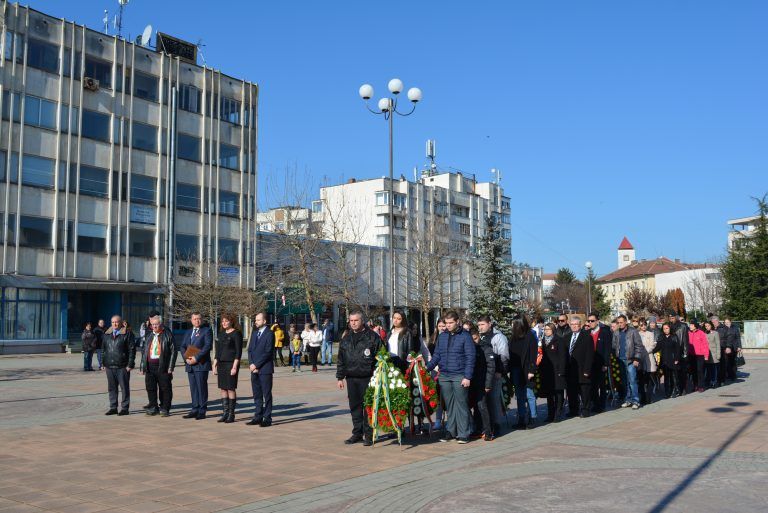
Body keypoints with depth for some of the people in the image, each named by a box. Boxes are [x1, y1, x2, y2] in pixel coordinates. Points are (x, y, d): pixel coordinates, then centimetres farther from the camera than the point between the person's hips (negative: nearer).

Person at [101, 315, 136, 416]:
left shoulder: (126, 334, -3)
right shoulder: (106, 335, 13)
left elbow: (132, 350, -6)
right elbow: (103, 349, 17)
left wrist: (130, 364, -11)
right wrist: (103, 364, 10)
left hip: (122, 367, -5)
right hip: (109, 366, 5)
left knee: (124, 387, 0)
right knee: (112, 388, 10)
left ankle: (124, 408, 7)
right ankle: (113, 408, 19)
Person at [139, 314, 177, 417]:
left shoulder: (167, 335, -1)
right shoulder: (150, 336, 18)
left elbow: (173, 351, -5)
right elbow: (145, 352, 20)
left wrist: (170, 367, -11)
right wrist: (143, 366, 12)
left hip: (163, 367, -5)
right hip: (150, 366, 6)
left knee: (165, 389, -1)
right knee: (150, 388, 8)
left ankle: (165, 409, 8)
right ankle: (153, 408, 19)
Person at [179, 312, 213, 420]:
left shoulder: (207, 331, -1)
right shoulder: (188, 332, 19)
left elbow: (208, 346, -13)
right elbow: (182, 347, 14)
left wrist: (196, 358, -18)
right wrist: (186, 358, -4)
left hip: (201, 364, -6)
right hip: (190, 365, 6)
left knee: (202, 388, -3)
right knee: (193, 388, 9)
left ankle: (202, 411, 2)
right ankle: (195, 410, 15)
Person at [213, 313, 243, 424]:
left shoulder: (236, 333, -7)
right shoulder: (221, 334, 14)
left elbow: (238, 352, -11)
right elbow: (218, 351, 18)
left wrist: (235, 367, -17)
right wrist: (215, 365, 12)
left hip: (231, 364, -7)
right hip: (221, 364, 7)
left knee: (231, 389, -3)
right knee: (223, 389, 8)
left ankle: (231, 414, 3)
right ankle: (225, 413, 14)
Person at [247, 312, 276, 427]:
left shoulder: (269, 334, -8)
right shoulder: (254, 333, 15)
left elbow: (268, 352, -14)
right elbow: (250, 350, 13)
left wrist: (256, 365, -14)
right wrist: (251, 364, -1)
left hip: (265, 369, -7)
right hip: (254, 369, 7)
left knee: (267, 395, -1)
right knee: (257, 395, 10)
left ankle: (267, 419, 3)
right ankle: (258, 417, 16)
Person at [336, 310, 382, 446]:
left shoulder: (372, 337, -3)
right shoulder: (346, 338, 13)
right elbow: (340, 359, 17)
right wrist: (340, 377, 12)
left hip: (367, 378, -5)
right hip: (351, 378, 5)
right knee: (355, 407, 10)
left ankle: (369, 435, 7)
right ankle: (357, 433, 19)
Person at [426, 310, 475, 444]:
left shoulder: (465, 336, -3)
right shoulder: (442, 336, 11)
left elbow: (470, 357, -6)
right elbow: (436, 355, 14)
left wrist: (467, 377, -12)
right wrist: (428, 368, -1)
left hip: (459, 376, -4)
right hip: (444, 376, 4)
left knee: (461, 405, -1)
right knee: (449, 405, 10)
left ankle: (463, 434, 5)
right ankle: (450, 431, 18)